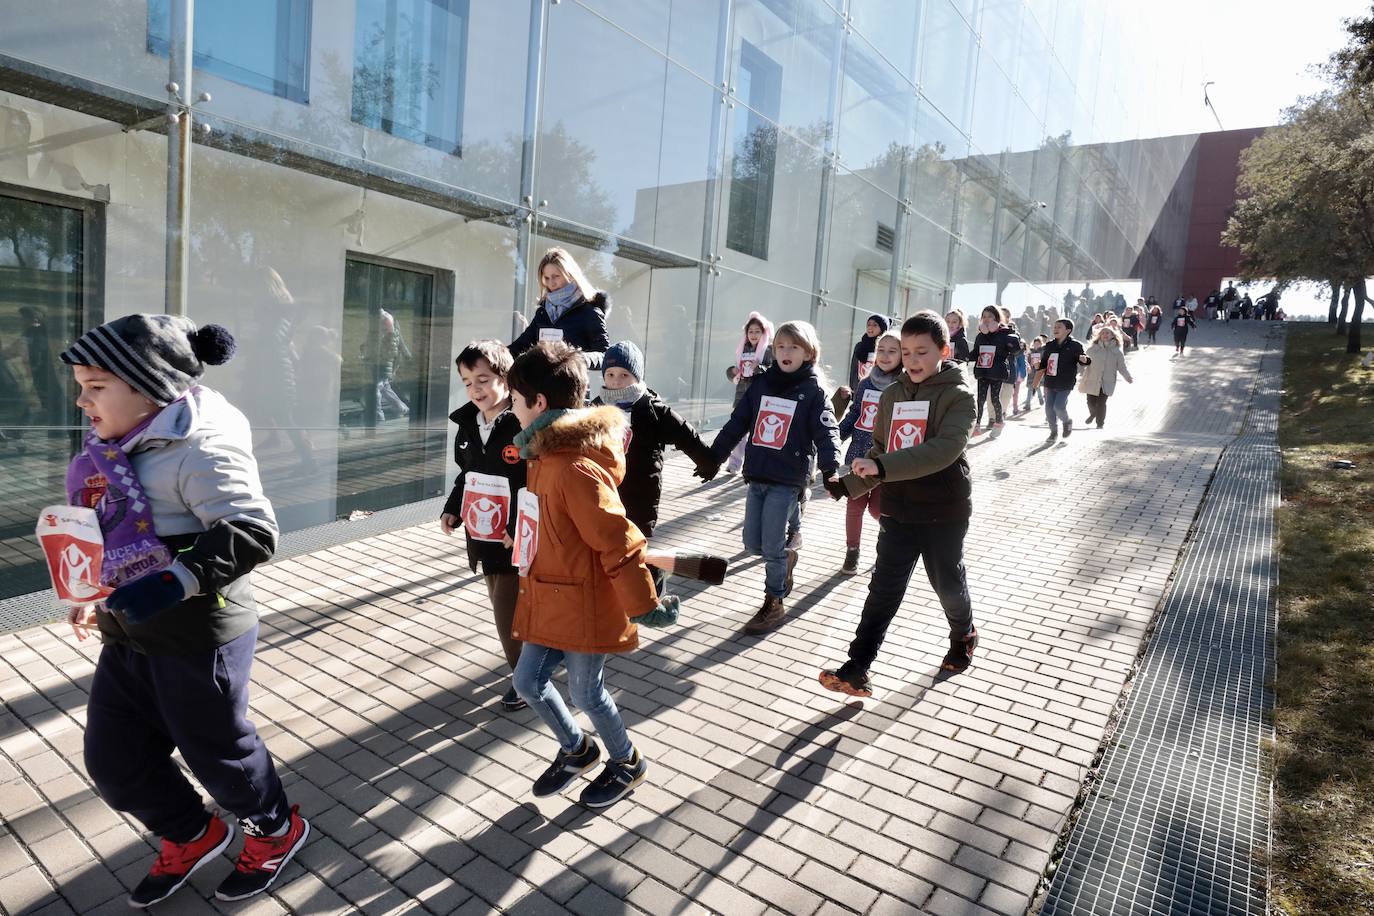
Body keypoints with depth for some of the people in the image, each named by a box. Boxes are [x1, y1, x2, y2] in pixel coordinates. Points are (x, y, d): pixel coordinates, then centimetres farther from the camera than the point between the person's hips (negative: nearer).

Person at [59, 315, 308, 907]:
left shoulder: (198, 449, -23)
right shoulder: (121, 448, 6)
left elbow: (253, 532, -30)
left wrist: (176, 581, -37)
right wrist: (97, 594, 20)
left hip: (198, 636, -9)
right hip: (127, 635, 9)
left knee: (216, 750, 10)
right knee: (113, 759, 17)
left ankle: (277, 830, 37)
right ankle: (192, 836, 41)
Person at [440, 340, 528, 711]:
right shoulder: (467, 425, 6)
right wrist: (452, 510, 7)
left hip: (518, 542, -7)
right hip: (482, 537, 8)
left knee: (509, 615, -1)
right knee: (504, 608, 19)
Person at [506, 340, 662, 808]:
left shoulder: (576, 470, -27)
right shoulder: (548, 454, 4)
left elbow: (618, 542, -25)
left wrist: (644, 604, -20)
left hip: (583, 607, -9)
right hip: (549, 602, 9)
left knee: (586, 692, 10)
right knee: (528, 681, 15)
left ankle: (627, 762, 37)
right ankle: (576, 749, 40)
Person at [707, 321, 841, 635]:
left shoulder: (813, 390, -4)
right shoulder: (762, 384, 9)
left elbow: (826, 432, -12)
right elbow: (737, 424, 10)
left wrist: (830, 469, -28)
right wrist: (713, 457, 7)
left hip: (787, 481, -5)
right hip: (756, 478, 5)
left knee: (772, 547, -1)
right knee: (752, 543, 10)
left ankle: (773, 604, 17)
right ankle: (786, 556, 40)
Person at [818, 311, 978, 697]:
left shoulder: (958, 395, -12)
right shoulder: (892, 394, 5)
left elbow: (944, 448, -27)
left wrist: (882, 467, -36)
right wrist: (849, 483, 0)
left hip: (944, 511, -4)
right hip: (898, 510, 4)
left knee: (947, 583, 15)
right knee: (884, 588, 2)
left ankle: (963, 635, 46)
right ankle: (857, 671, 1)